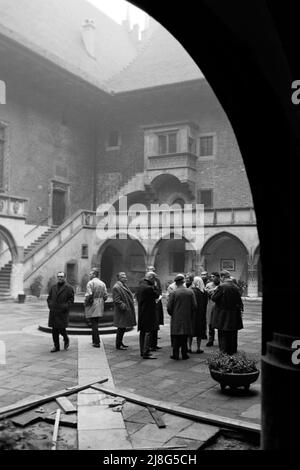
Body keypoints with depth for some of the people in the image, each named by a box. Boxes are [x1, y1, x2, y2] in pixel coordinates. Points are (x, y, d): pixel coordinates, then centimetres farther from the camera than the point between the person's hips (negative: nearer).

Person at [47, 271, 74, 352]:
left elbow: (71, 299, -3)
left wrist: (65, 307, -14)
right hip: (53, 312, 5)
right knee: (54, 330, 5)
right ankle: (56, 346, 15)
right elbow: (49, 298, 19)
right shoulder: (53, 287, 15)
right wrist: (50, 305, 3)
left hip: (62, 312, -5)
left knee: (61, 329, -7)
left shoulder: (69, 288, -1)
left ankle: (66, 340, 24)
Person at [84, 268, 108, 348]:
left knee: (94, 324, -3)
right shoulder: (102, 283, 10)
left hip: (92, 305, -7)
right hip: (100, 307, 7)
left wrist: (85, 303, -5)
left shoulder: (90, 283, -11)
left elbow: (89, 295, -19)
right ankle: (94, 340, 23)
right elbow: (105, 296, 8)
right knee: (95, 323, 16)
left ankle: (97, 342, -4)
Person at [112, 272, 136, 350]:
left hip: (127, 311, 10)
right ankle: (118, 345, 5)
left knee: (123, 328, 16)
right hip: (121, 312, -10)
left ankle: (120, 342, 26)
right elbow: (116, 300, -20)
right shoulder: (116, 287, -16)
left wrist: (132, 302, 15)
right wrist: (123, 306, -23)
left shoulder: (124, 286, 15)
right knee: (121, 328, -4)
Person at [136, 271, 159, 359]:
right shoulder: (148, 288, -21)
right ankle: (146, 353, -7)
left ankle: (142, 351, 22)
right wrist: (154, 287, -1)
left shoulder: (140, 286, 9)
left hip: (141, 313, 10)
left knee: (142, 332, 15)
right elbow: (156, 295, -10)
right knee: (148, 332, -6)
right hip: (148, 314, -10)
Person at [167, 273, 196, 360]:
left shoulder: (173, 293, -10)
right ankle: (184, 354, 14)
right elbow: (194, 306, -2)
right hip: (187, 318, 2)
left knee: (176, 337, 6)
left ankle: (176, 355, 8)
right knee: (185, 337, 10)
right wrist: (191, 315, 12)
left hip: (176, 319, -2)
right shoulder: (190, 292, -3)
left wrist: (172, 314, 9)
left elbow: (169, 307, -9)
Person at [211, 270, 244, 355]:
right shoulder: (235, 287, 2)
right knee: (232, 334, 15)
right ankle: (233, 352, 24)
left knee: (223, 334, 5)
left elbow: (213, 298, -13)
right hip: (234, 315, 6)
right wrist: (240, 309, 18)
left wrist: (216, 290, 3)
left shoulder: (221, 286, -17)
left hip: (223, 314, -5)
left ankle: (224, 352, 9)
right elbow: (239, 301, 8)